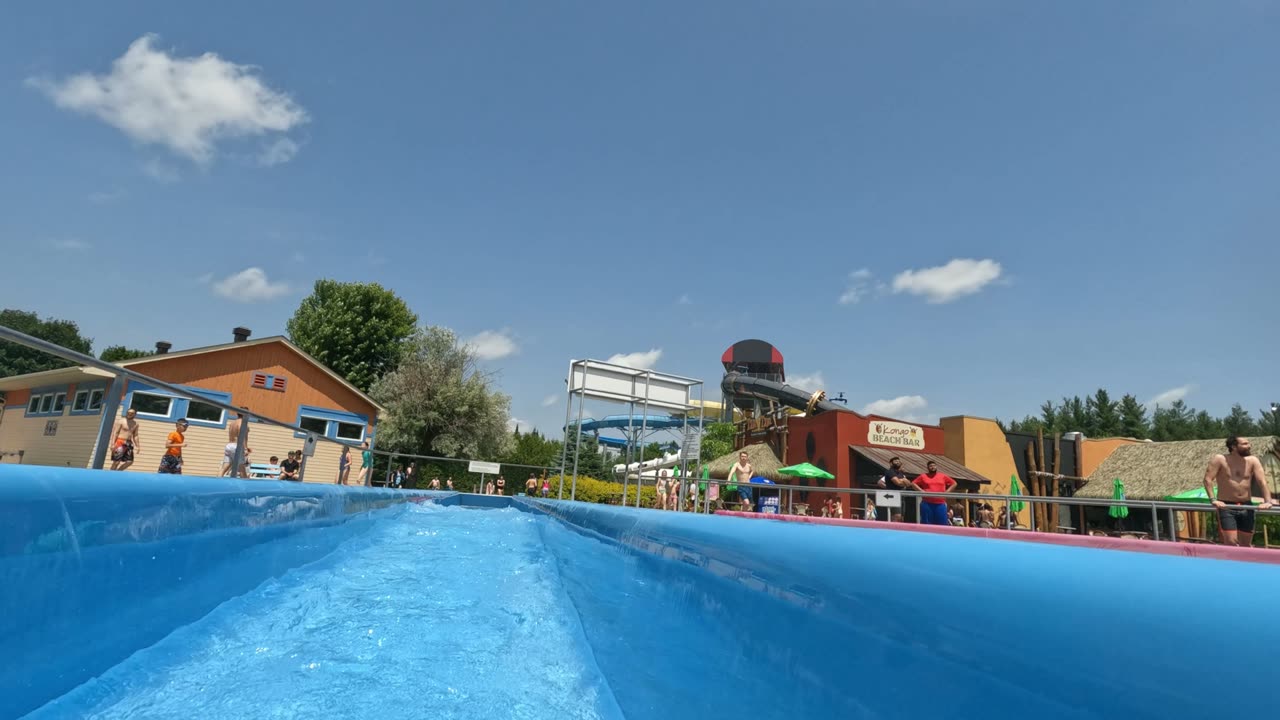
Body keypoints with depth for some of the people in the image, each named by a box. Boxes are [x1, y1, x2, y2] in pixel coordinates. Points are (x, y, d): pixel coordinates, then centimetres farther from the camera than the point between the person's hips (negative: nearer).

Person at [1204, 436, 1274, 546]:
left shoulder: (1253, 461, 4)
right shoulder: (1220, 460, -6)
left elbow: (1262, 482, -2)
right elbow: (1208, 479, -12)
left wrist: (1267, 501, -17)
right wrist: (1213, 499, -22)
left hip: (1246, 507, 4)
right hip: (1226, 506, -4)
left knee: (1246, 544, 11)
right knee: (1231, 542, -12)